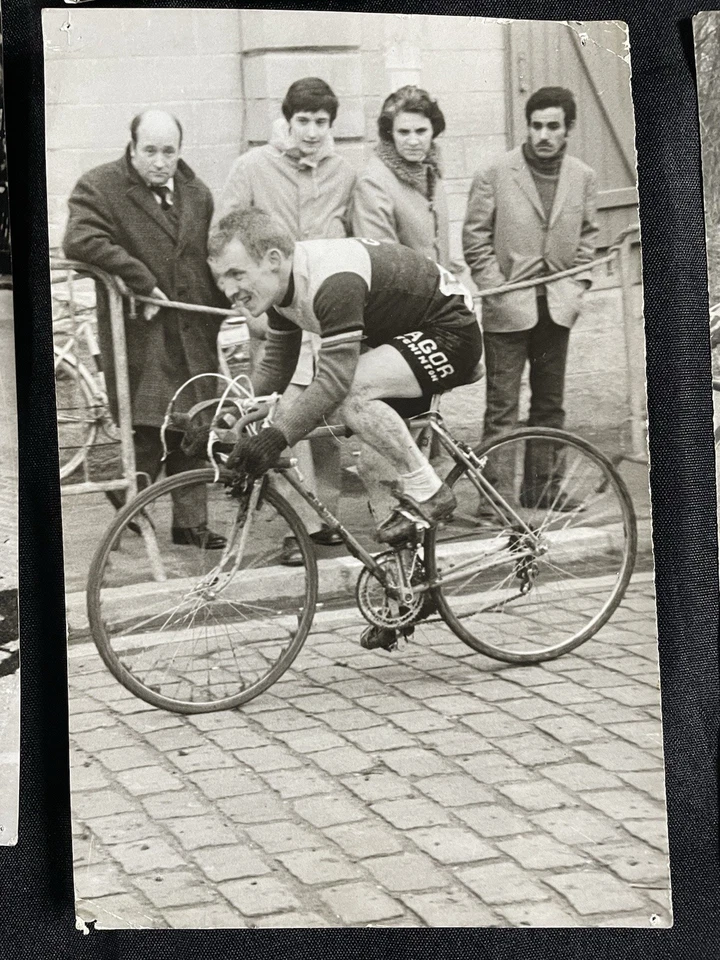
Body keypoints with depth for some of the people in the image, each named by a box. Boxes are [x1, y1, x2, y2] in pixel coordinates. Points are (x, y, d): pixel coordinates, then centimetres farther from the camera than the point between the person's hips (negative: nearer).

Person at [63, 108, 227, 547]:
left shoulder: (197, 192, 14)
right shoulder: (98, 187, -6)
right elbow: (80, 241, -23)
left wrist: (215, 313, 12)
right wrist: (143, 282, -21)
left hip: (192, 336, 5)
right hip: (140, 333, -5)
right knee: (145, 433, -8)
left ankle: (191, 520, 16)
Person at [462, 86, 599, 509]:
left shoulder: (584, 177, 4)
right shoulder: (497, 174, -6)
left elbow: (588, 237, 14)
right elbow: (475, 237, -3)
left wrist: (576, 288, 3)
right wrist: (497, 289, -8)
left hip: (557, 307, 4)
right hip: (509, 307, -4)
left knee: (550, 404, 13)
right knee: (502, 406, -5)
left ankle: (544, 484, 24)